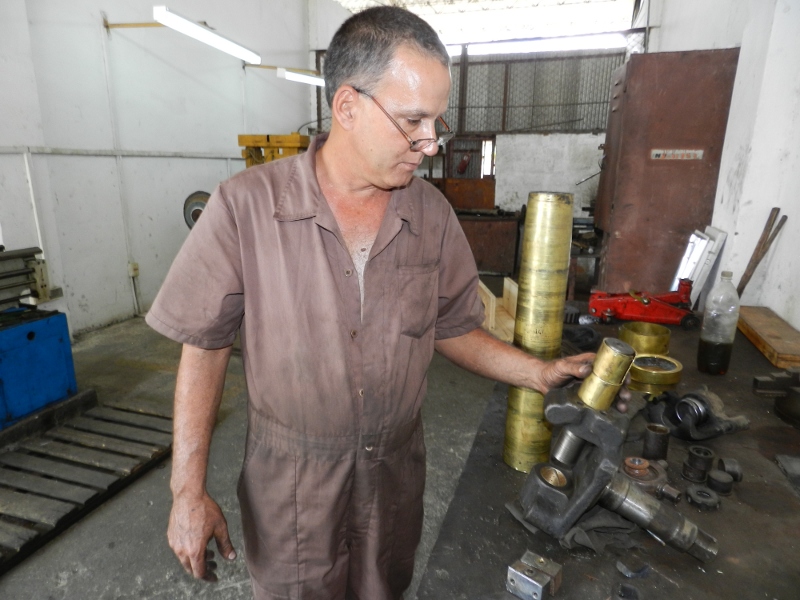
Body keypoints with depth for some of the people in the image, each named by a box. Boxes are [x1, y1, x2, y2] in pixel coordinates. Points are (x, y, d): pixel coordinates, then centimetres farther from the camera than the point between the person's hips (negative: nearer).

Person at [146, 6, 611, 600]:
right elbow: (206, 346, -10)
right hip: (289, 483, -2)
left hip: (396, 473, 3)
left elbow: (451, 327, 2)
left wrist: (541, 373, -9)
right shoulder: (245, 207, -17)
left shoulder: (433, 215, -7)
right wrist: (188, 490, -8)